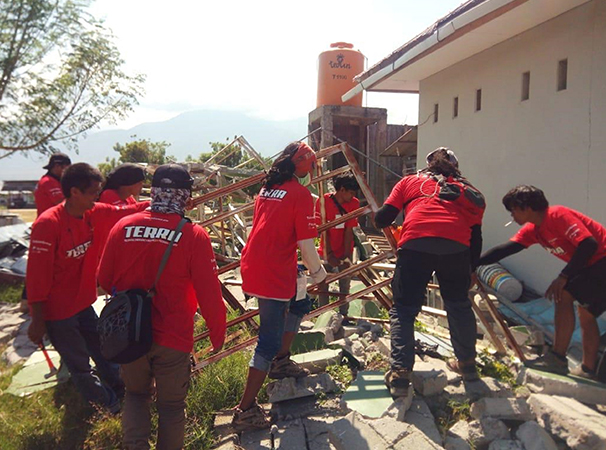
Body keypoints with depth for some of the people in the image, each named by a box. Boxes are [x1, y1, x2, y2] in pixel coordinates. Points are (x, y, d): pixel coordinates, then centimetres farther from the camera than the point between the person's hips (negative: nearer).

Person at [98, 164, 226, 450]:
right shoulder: (194, 235, -17)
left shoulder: (123, 226, -8)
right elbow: (209, 293, -16)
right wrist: (218, 334, -1)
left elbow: (104, 280, 3)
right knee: (171, 404, 18)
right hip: (172, 339, -3)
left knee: (136, 395, 26)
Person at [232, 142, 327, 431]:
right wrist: (317, 270, 3)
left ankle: (281, 362, 35)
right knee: (270, 340, -1)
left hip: (252, 265, 9)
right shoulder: (300, 193, -11)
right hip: (274, 274, -9)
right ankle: (246, 410, 5)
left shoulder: (267, 188, 12)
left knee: (300, 303, 27)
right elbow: (305, 242, -14)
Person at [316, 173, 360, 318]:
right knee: (323, 285, 0)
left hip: (344, 251, 1)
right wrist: (329, 254, -18)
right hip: (326, 252, -1)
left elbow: (349, 231, -11)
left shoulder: (354, 203, -7)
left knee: (345, 285, 3)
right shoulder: (323, 201, -13)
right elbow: (323, 230, -13)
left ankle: (343, 315, 12)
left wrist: (346, 256, -15)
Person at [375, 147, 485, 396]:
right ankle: (467, 363, 37)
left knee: (404, 309, 7)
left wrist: (379, 218, 39)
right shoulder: (468, 191, 31)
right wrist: (471, 269, 31)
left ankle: (399, 374, -1)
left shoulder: (410, 181, 26)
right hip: (456, 245, 3)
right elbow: (475, 235, 22)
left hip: (416, 243, -2)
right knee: (459, 304, 23)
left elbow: (382, 219, 17)